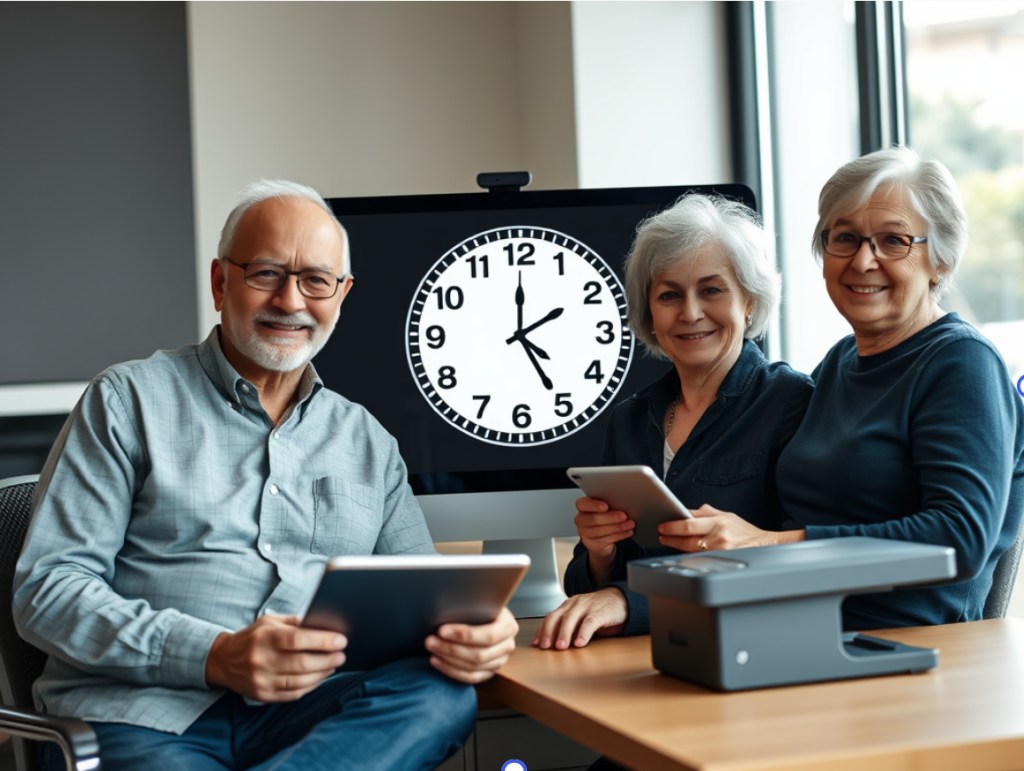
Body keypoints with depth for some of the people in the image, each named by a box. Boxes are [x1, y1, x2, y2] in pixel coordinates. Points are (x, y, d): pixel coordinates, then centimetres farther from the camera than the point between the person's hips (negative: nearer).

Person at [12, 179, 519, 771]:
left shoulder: (368, 441, 20)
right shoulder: (130, 400, 7)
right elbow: (47, 589, -1)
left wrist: (470, 626, -10)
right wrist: (214, 656, -17)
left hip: (302, 718, 6)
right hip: (140, 718, -6)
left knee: (444, 694, -27)